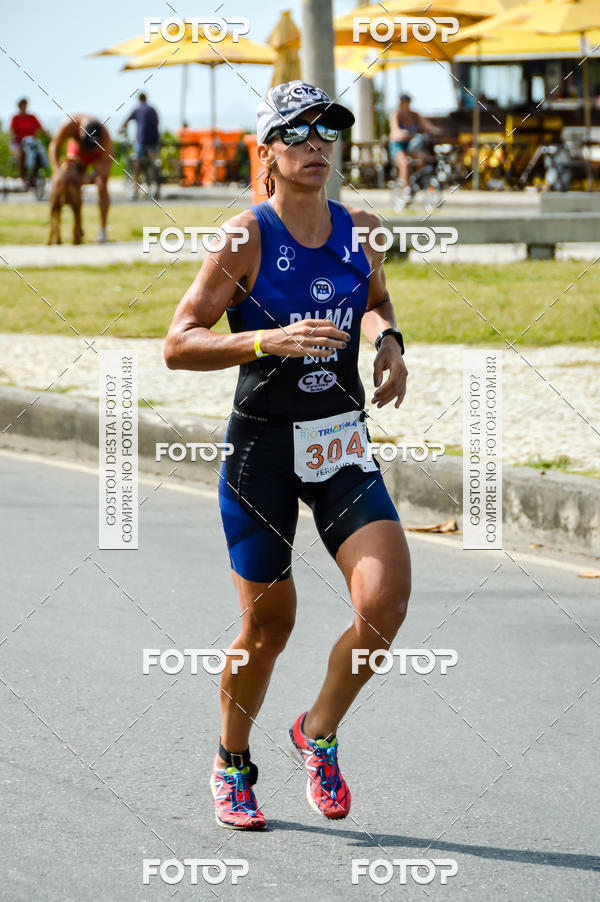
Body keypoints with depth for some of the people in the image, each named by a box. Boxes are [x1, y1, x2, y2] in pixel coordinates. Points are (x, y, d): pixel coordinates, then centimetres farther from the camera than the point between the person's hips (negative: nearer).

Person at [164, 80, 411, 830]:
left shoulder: (361, 232, 4)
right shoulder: (248, 236, -11)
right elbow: (178, 345, -14)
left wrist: (388, 338, 3)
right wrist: (272, 339, -27)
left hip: (343, 443, 4)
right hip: (262, 444, -4)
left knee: (385, 600, -15)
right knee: (267, 627, 5)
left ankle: (319, 733, 11)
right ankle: (233, 767, 31)